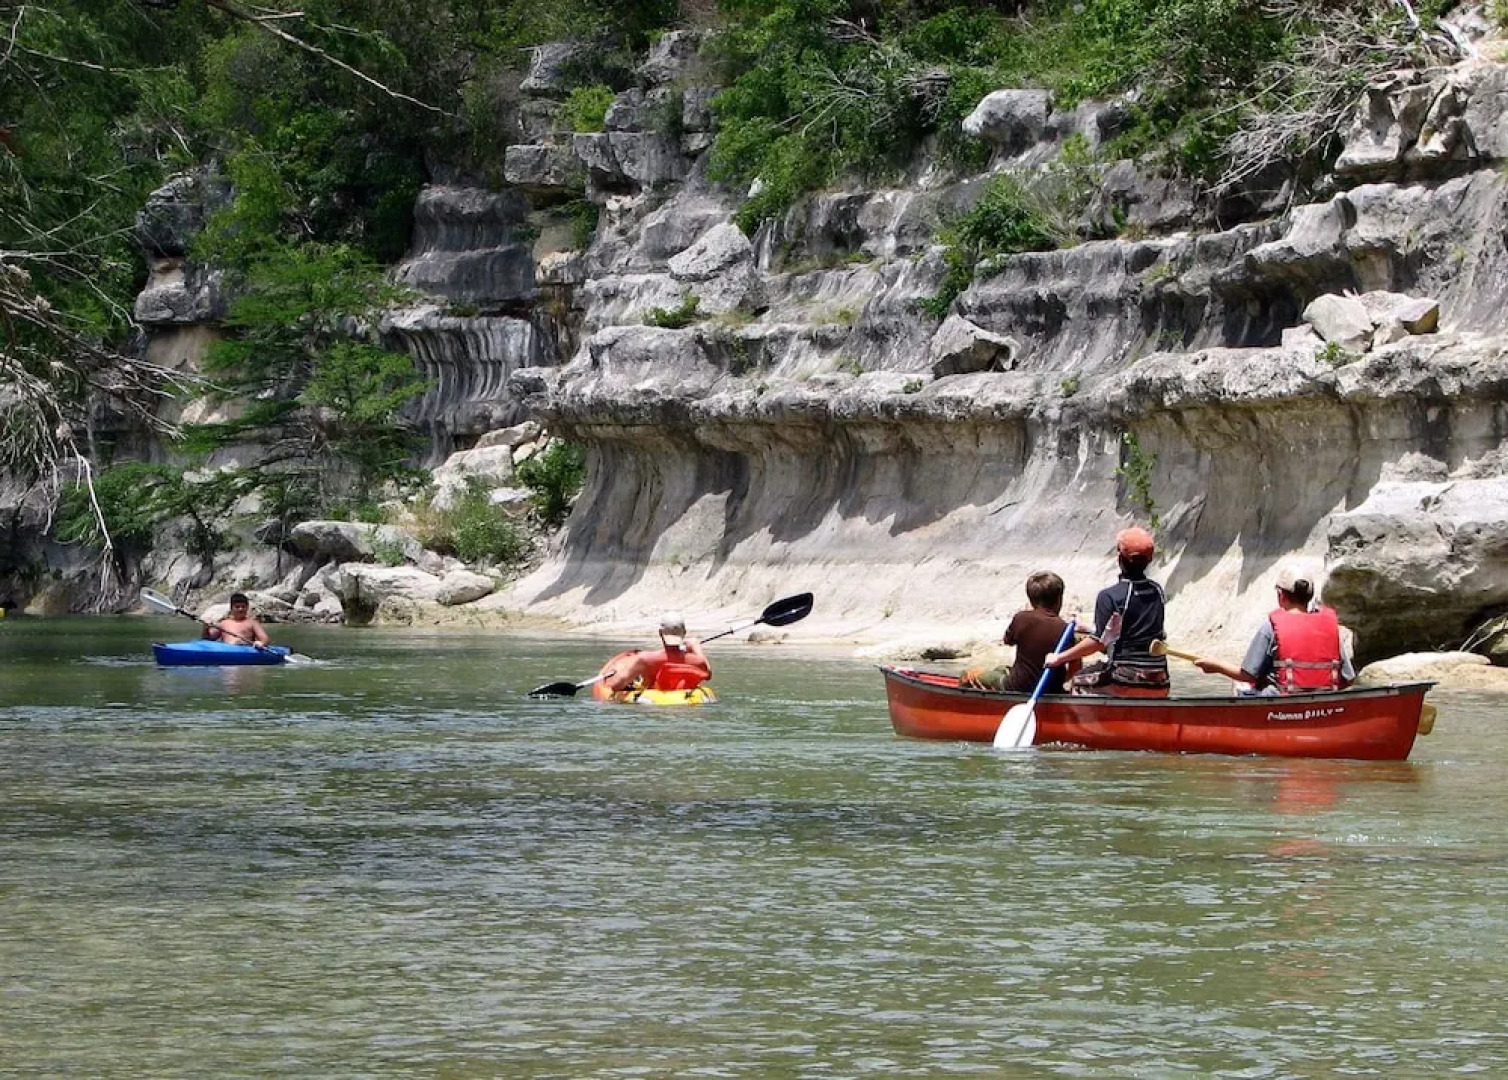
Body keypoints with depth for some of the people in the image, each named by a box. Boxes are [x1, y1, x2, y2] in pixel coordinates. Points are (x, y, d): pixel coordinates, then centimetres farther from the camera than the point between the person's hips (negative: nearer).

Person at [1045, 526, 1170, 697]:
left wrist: (1060, 658, -5)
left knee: (1077, 683, 16)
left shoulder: (1109, 596, -11)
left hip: (1125, 683, -6)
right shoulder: (1157, 591, 8)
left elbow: (1098, 642, -14)